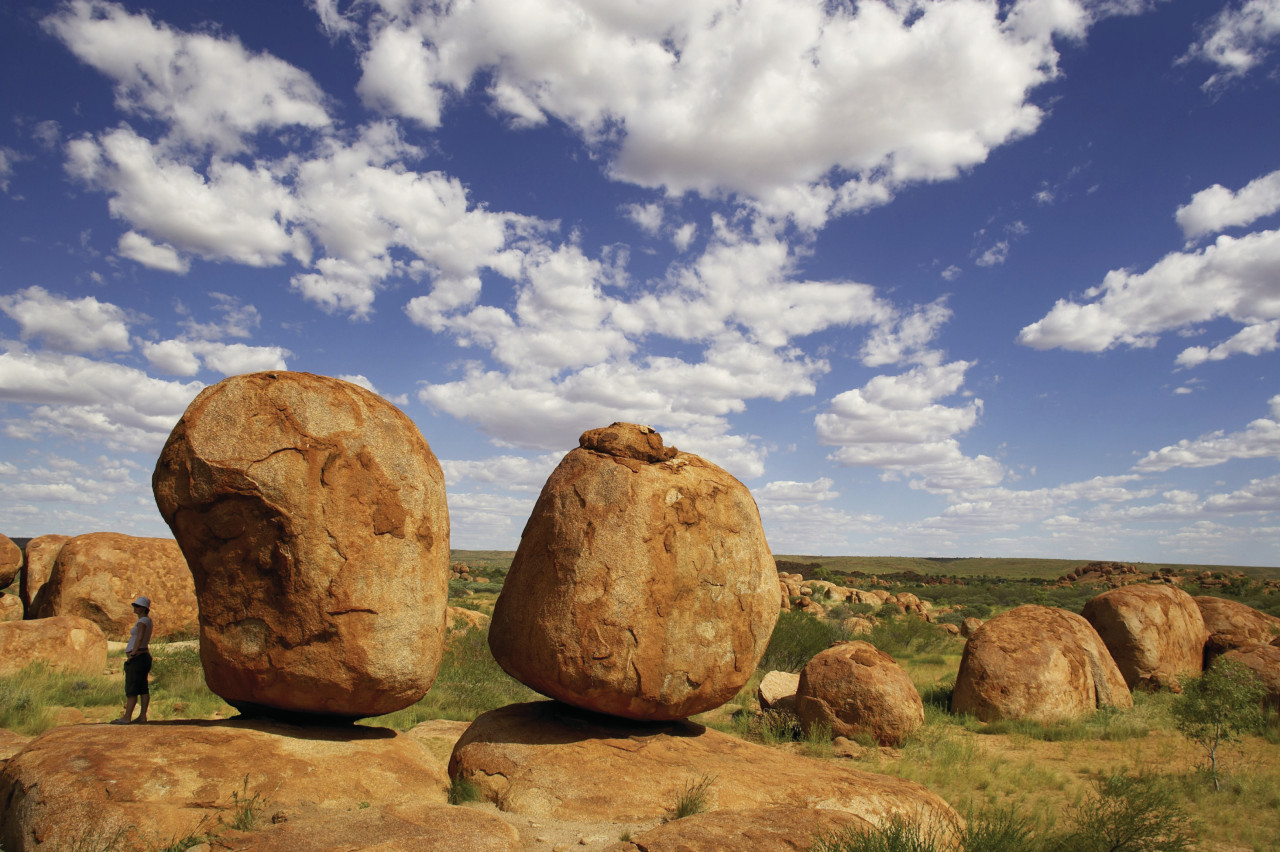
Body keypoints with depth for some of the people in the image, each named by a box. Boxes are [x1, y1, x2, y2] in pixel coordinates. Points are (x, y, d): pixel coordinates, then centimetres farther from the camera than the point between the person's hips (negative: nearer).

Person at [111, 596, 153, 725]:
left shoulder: (142, 621, -12)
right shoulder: (147, 620, 18)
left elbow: (139, 638, -25)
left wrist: (132, 654, -22)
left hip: (137, 657, -10)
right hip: (145, 655, 10)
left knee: (131, 688, -9)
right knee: (143, 687, 8)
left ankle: (127, 717, -9)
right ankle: (143, 716, 9)